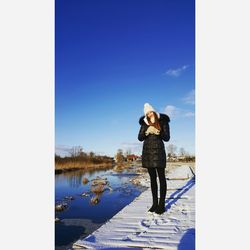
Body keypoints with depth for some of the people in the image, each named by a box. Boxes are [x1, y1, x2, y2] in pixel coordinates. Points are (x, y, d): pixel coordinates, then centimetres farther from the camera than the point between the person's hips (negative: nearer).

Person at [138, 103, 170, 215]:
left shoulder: (163, 122, 1)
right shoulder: (144, 123, 8)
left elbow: (167, 138, -3)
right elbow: (140, 138, 2)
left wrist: (158, 132, -20)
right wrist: (147, 131, -16)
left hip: (158, 151, -3)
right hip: (147, 151, 3)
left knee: (161, 177, -2)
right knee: (152, 178, 9)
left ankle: (161, 204, 6)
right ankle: (154, 203, 17)